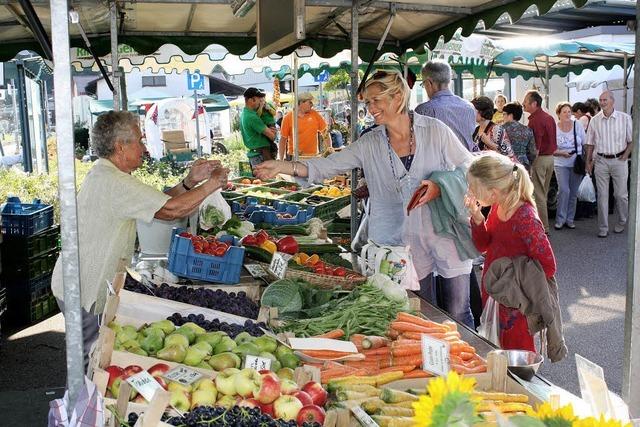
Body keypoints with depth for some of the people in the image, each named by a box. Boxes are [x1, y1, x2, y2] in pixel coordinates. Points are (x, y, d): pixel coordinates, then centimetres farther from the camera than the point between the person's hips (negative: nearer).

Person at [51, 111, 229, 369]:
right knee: (92, 361, 0)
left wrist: (190, 182, 0)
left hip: (84, 285, 10)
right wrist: (210, 185, -14)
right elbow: (172, 209, -28)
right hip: (84, 292, -10)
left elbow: (157, 203, 10)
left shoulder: (103, 175, 11)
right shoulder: (113, 182, -23)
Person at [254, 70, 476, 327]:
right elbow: (326, 167, -4)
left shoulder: (434, 130, -3)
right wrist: (283, 167, -17)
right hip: (405, 241, 2)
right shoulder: (369, 144, 2)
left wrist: (440, 186, -15)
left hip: (446, 233, -1)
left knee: (459, 313, 7)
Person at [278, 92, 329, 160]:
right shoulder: (288, 117, -2)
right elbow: (283, 140, 0)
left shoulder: (315, 114, 3)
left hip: (312, 157, 2)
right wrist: (281, 160, -3)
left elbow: (325, 132, 8)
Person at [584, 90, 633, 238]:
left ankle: (621, 222, 26)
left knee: (621, 194, 6)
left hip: (619, 160, -1)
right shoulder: (595, 120, 4)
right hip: (601, 161, 1)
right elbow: (590, 143, 9)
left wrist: (625, 155, -6)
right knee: (602, 195, 2)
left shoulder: (625, 118, -1)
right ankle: (603, 228, 7)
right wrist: (588, 162, 6)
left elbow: (631, 140, 4)